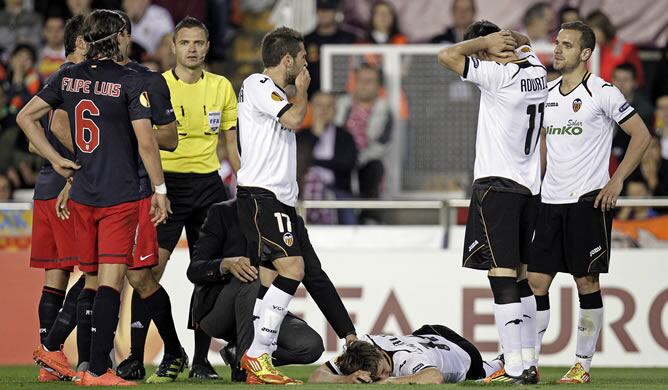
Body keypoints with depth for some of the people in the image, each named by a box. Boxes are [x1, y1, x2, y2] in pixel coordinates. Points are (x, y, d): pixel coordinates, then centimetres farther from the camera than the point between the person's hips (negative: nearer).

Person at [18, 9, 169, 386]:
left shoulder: (68, 77, 6)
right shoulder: (129, 80, -9)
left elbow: (26, 116, 10)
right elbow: (146, 143, -12)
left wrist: (55, 159, 11)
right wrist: (160, 190, -3)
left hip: (82, 196, 6)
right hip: (121, 198, -6)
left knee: (92, 281, 18)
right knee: (110, 281, -6)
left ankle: (53, 348, 14)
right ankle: (97, 371, -10)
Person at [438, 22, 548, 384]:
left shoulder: (499, 74, -15)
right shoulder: (535, 69, 8)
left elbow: (447, 55, -20)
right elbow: (521, 41, 30)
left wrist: (485, 42, -7)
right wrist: (506, 40, 10)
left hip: (497, 184, -8)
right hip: (530, 187, 8)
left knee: (502, 275, -10)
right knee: (520, 276, 13)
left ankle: (515, 367, -16)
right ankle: (528, 363, 16)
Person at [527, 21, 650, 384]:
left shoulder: (602, 92, -7)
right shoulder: (548, 93, 12)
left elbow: (641, 135, -5)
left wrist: (617, 181, -8)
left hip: (588, 200, -6)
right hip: (550, 201, 6)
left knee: (586, 282, -2)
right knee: (536, 280, 1)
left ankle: (582, 365, 4)